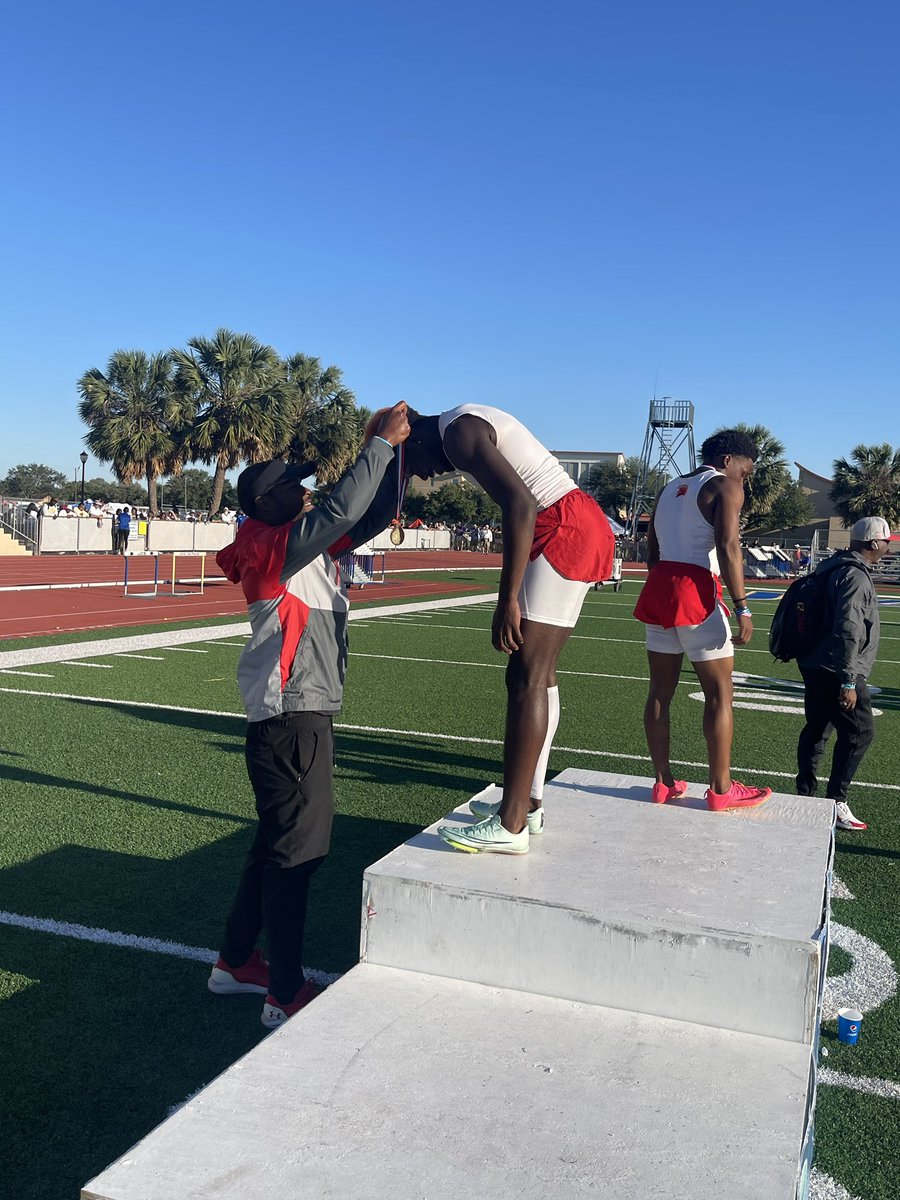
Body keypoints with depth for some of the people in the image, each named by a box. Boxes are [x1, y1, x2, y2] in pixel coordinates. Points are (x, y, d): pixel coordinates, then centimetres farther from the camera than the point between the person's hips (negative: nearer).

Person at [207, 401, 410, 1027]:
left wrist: (396, 448, 2)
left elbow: (374, 515, 12)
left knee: (278, 842, 19)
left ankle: (236, 962, 33)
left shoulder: (311, 545, 12)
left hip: (306, 716, 10)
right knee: (297, 848, -2)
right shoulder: (275, 546, -13)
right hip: (291, 721, -10)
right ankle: (286, 993, 10)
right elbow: (341, 510, -25)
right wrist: (382, 442, -18)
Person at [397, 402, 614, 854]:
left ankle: (509, 827, -5)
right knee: (539, 674, 13)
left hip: (563, 529, -10)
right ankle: (529, 806, 22)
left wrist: (508, 600, -23)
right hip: (584, 524, 10)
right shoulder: (471, 423, 20)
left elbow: (521, 504, -24)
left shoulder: (457, 433, -11)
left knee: (525, 678, -9)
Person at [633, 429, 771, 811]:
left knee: (660, 691, 9)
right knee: (719, 694, 1)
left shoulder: (669, 489, 22)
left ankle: (663, 782, 14)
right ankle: (721, 789, 5)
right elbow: (728, 546, -14)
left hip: (657, 586, 8)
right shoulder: (724, 486, -1)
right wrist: (742, 608, -15)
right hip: (696, 592, -8)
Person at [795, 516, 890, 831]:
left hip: (816, 666, 10)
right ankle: (835, 801, -2)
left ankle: (804, 794, 22)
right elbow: (847, 630, -24)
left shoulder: (836, 567, 15)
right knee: (859, 731, -4)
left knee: (816, 730, 15)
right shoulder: (855, 575, -17)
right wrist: (848, 681, -24)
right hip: (835, 671, -10)